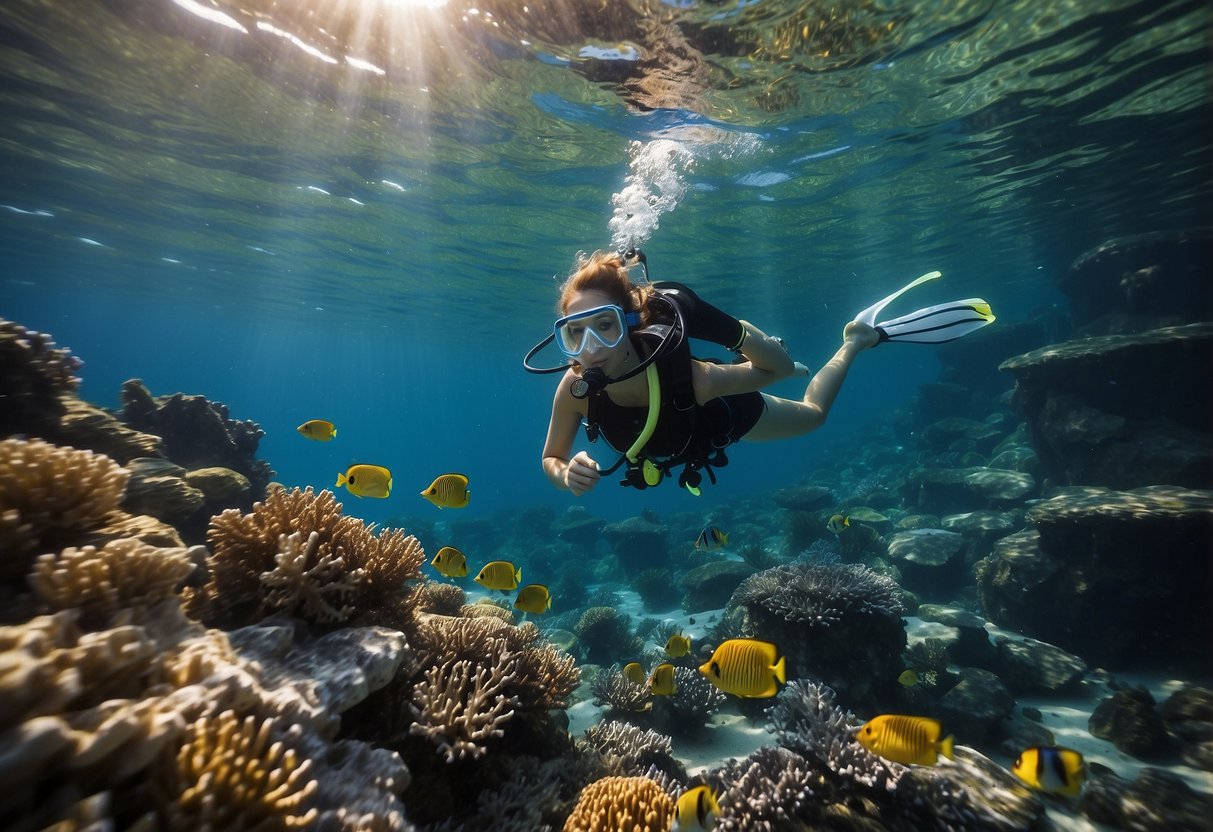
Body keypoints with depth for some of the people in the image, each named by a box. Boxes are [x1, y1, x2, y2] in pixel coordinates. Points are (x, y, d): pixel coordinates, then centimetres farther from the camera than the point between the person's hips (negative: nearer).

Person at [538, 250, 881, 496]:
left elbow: (781, 368, -28)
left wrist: (734, 331, -46)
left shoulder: (687, 376, -45)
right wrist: (567, 474, -42)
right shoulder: (576, 388, -36)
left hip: (726, 415, -3)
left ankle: (854, 342, 46)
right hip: (684, 420, 3)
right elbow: (551, 459, -19)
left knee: (812, 413, 24)